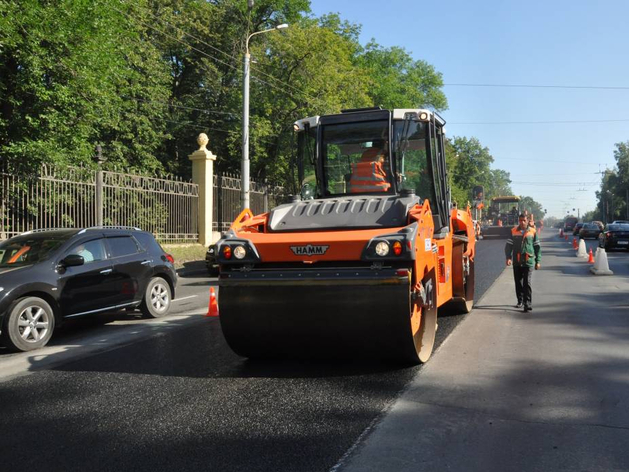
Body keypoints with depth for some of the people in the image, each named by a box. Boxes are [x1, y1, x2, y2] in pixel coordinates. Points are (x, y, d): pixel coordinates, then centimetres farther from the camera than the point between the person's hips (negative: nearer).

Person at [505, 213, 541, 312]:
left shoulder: (532, 232, 2)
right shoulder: (514, 231, 4)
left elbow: (537, 247, 7)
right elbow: (508, 245, 4)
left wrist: (538, 261, 6)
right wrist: (508, 257, -10)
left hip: (528, 262, -2)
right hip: (516, 262, 3)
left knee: (527, 283, -9)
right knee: (518, 283, 12)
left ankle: (528, 304, -9)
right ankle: (520, 301, 26)